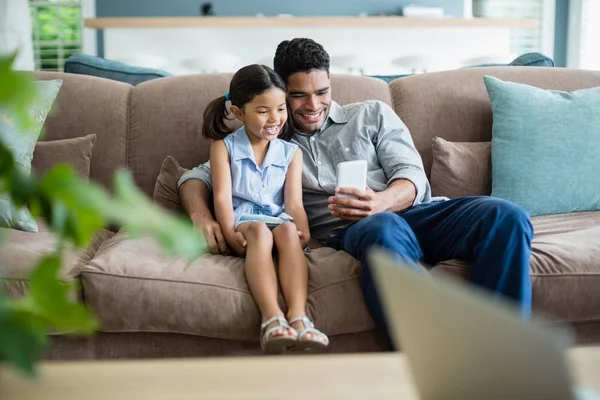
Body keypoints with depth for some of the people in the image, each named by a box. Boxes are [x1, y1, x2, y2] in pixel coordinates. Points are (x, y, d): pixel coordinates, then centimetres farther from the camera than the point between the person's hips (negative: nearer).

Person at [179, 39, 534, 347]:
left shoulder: (372, 114, 22)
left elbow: (413, 176, 8)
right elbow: (197, 177, 22)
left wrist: (379, 202, -17)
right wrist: (201, 216, -4)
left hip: (413, 212, 3)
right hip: (351, 231, -2)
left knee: (507, 216, -28)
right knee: (384, 230, -42)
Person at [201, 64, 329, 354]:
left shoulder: (291, 153, 15)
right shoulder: (224, 147, 9)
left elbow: (294, 202, 3)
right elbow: (222, 196, -3)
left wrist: (303, 233, -17)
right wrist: (230, 233, -21)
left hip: (279, 222, 2)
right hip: (242, 222, -2)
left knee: (288, 231, -34)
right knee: (260, 231, -36)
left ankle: (298, 316, -51)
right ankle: (272, 319, -53)